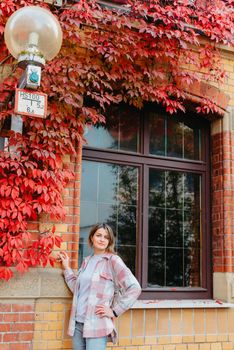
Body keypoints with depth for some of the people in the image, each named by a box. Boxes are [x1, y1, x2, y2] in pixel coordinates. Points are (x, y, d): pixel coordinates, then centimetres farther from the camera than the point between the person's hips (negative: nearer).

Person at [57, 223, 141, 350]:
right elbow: (77, 289, 13)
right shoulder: (86, 261, 14)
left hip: (96, 325, -6)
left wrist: (114, 311, -10)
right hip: (77, 323, 6)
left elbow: (134, 288, -12)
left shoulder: (112, 260, -5)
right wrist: (66, 268, 14)